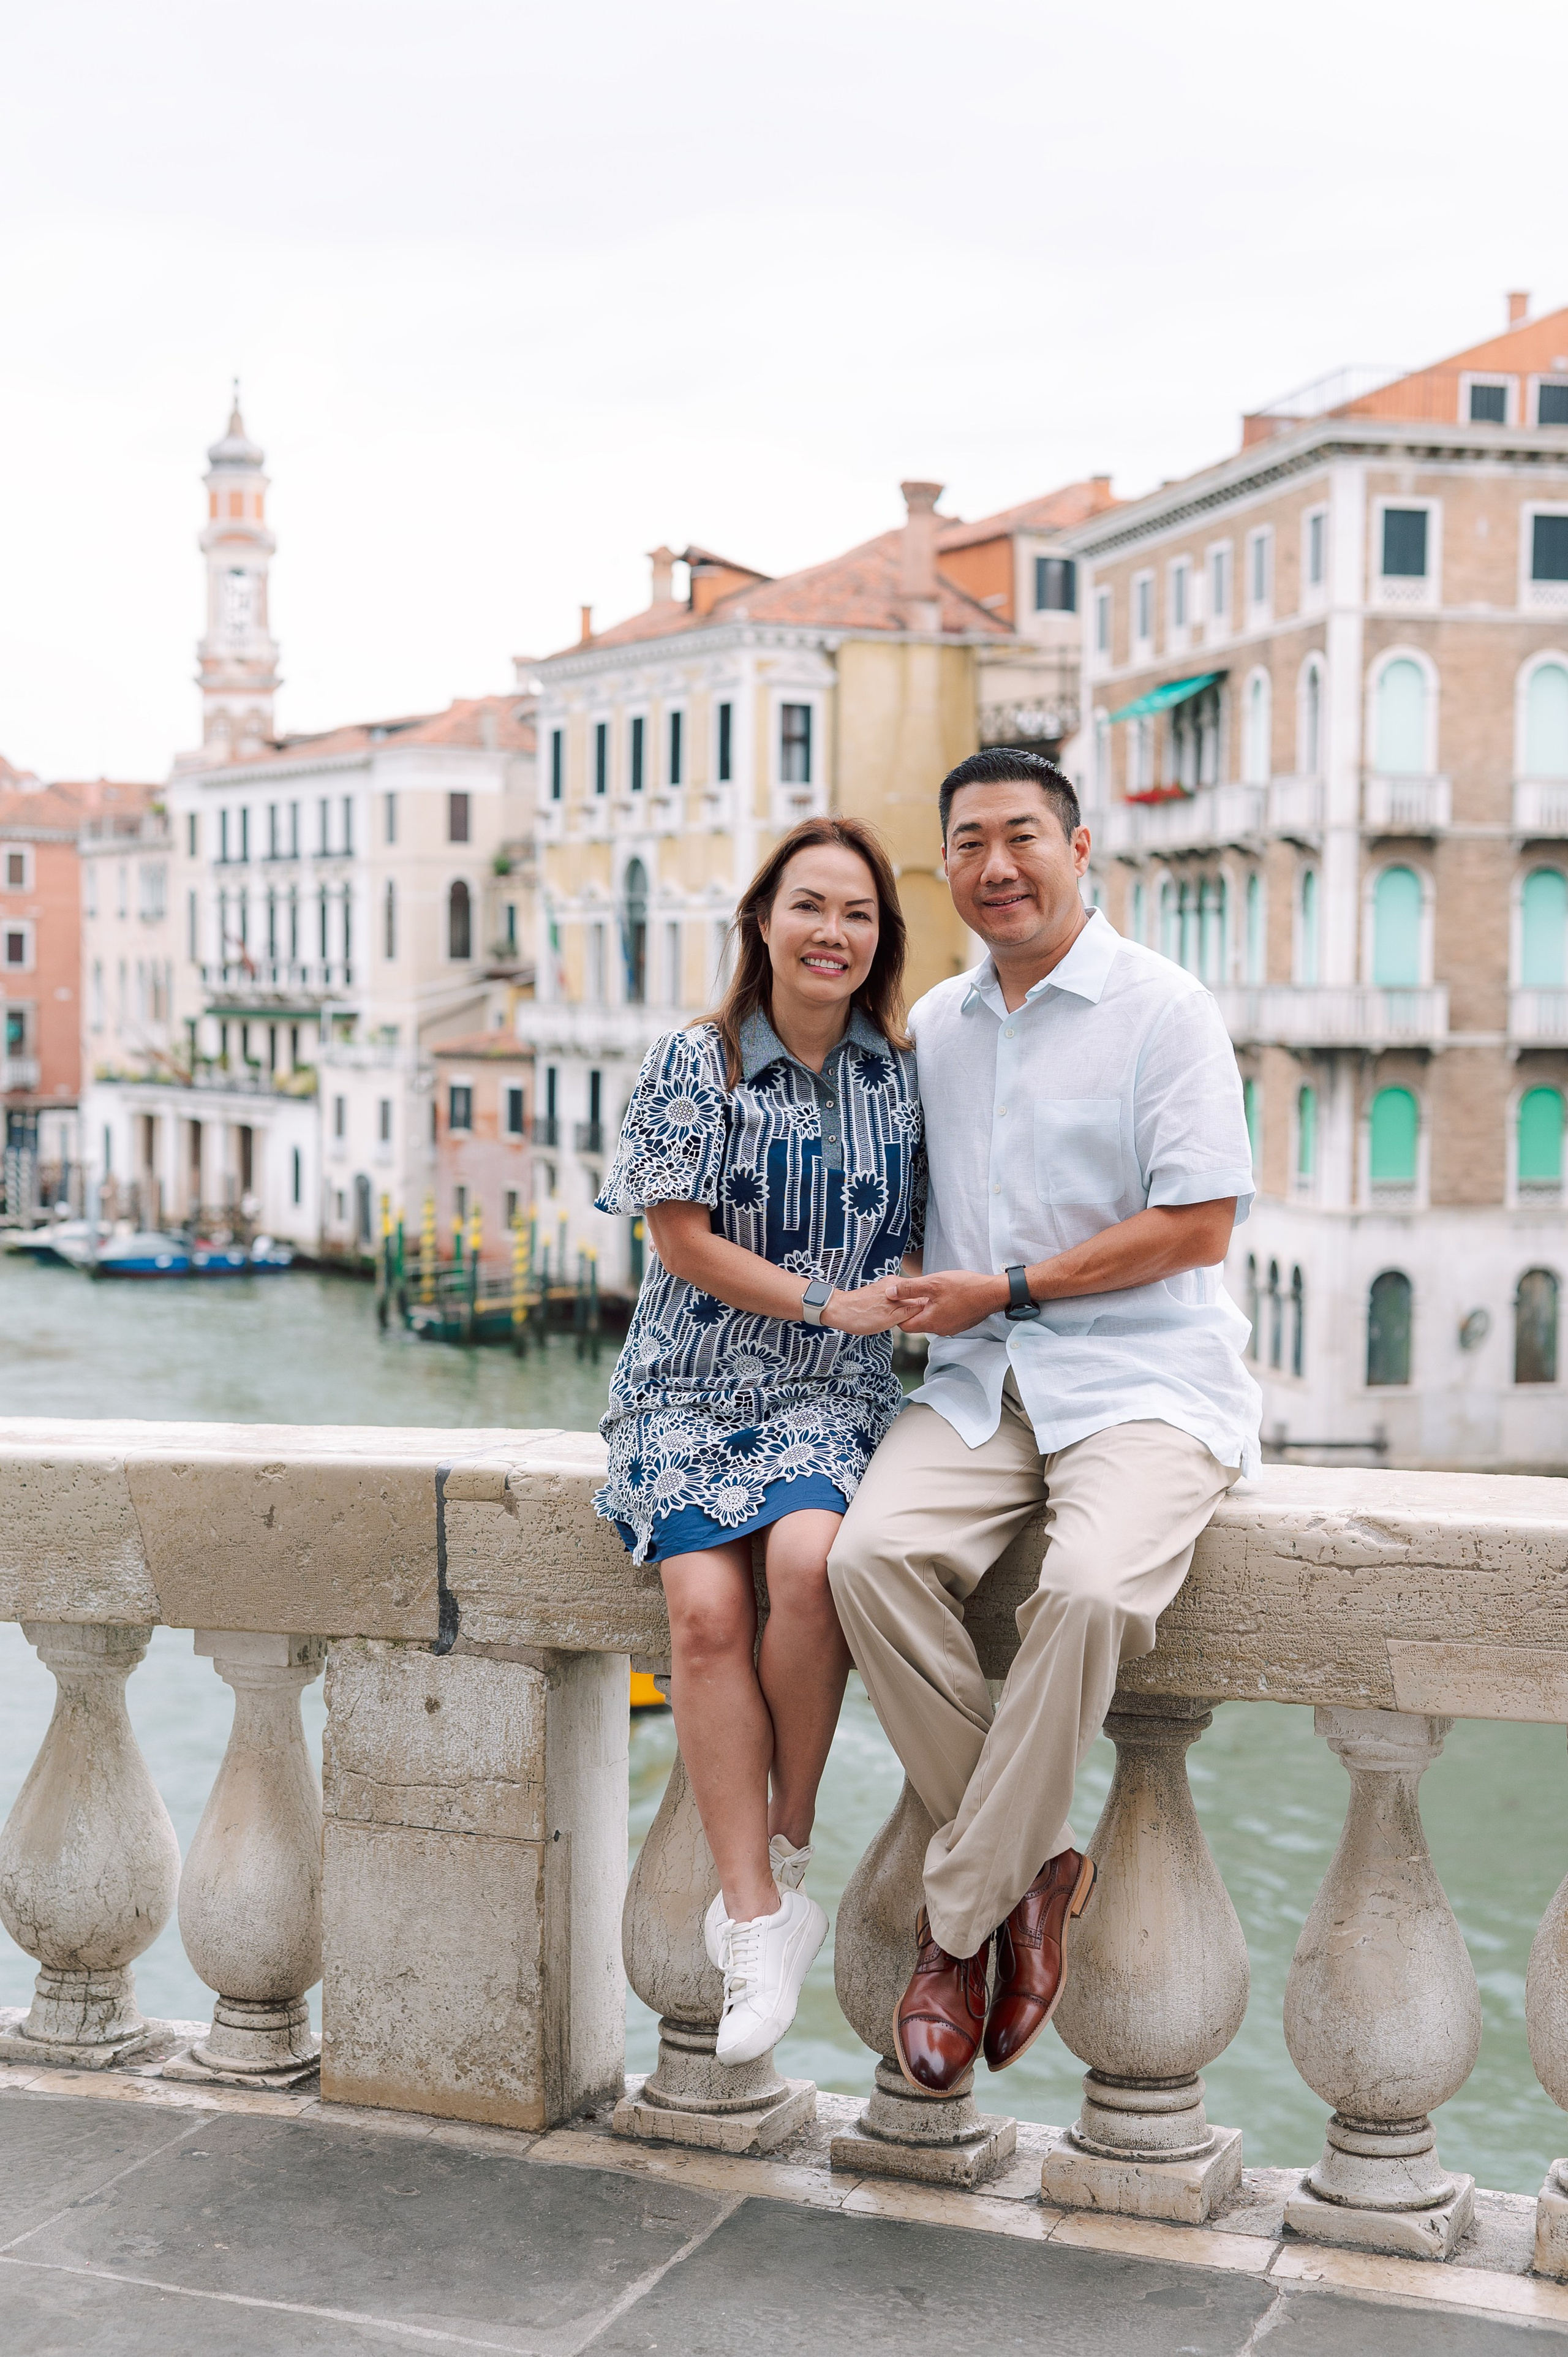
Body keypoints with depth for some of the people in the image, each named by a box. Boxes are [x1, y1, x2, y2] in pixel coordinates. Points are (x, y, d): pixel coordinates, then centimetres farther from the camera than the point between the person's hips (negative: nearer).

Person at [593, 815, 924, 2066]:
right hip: (692, 1385, -1)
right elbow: (683, 1240, -3)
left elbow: (939, 1242, 14)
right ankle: (759, 1918, -17)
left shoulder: (906, 1072, 7)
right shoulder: (695, 1060, 0)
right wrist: (832, 1303, -10)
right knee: (707, 1609, -24)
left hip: (834, 1394, 1)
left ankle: (786, 1843, -10)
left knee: (809, 1556, -31)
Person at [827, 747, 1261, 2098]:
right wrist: (918, 1300, 8)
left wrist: (1005, 1290, -8)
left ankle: (957, 1915, -14)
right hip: (977, 1383, 5)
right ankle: (1033, 1867, -10)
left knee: (1092, 1587, -33)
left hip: (1143, 1378, -5)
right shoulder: (935, 1025, 17)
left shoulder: (1163, 1009, -1)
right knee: (872, 1554, -25)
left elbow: (1199, 1226, -7)